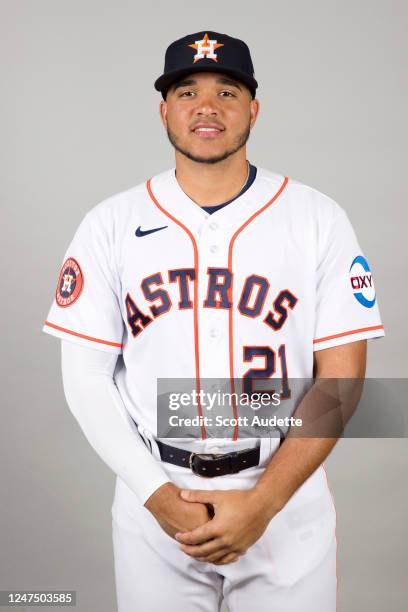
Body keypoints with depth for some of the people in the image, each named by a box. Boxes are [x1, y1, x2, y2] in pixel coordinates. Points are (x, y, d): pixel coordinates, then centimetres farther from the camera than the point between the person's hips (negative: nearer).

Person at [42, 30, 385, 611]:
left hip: (286, 501, 0)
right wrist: (156, 494, -11)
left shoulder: (319, 219, -4)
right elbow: (86, 373, -2)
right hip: (152, 503, 1)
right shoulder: (111, 224, -1)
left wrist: (261, 502, -14)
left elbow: (340, 375, -6)